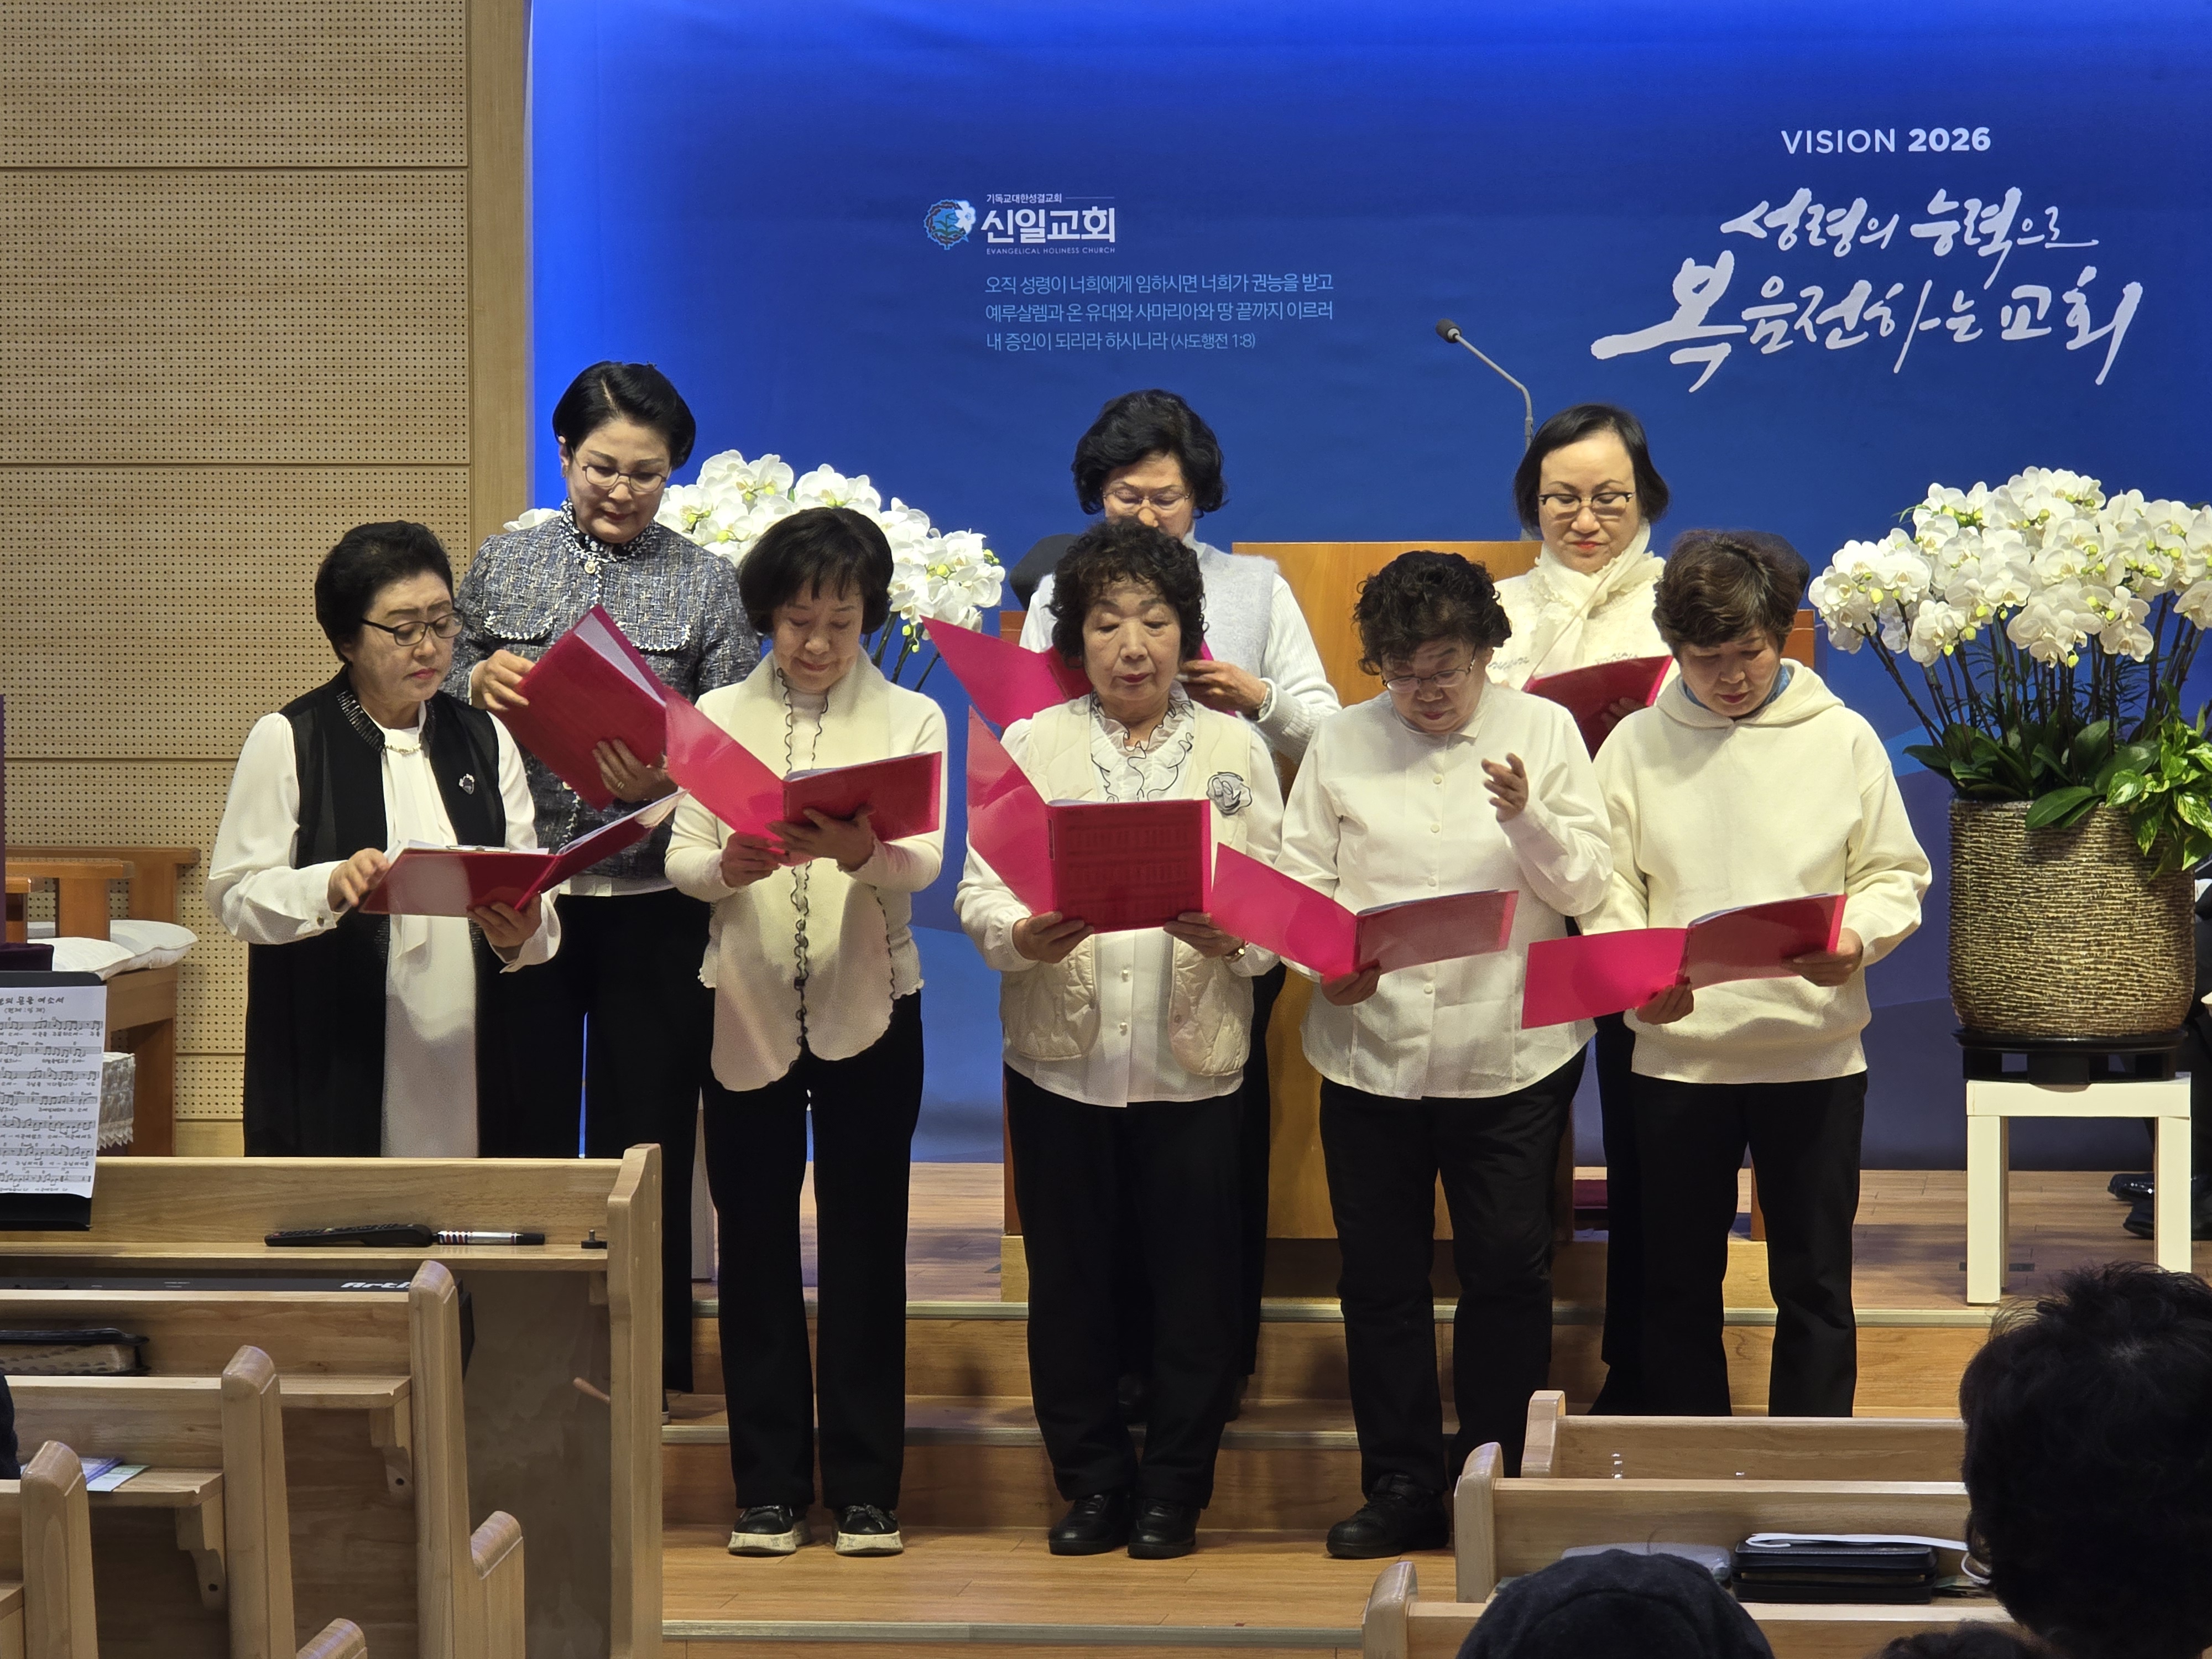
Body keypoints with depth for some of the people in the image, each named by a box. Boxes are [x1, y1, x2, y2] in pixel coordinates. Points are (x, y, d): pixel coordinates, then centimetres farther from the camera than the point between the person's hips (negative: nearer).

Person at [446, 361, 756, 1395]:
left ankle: (645, 1353, 14)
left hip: (654, 895, -1)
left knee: (645, 1133, 4)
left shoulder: (707, 584, 3)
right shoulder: (503, 566, 8)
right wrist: (481, 683, -10)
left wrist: (667, 779, -19)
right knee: (523, 1124, 6)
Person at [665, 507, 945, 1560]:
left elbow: (923, 861, -10)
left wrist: (856, 849, -33)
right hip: (749, 1008, 1)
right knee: (756, 1247, 4)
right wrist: (727, 866, -26)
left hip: (867, 1008, -1)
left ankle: (864, 1489, 8)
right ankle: (768, 1488, 11)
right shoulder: (718, 718, 8)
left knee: (865, 1247, 2)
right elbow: (679, 858, -3)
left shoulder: (910, 720, 4)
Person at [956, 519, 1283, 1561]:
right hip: (1062, 1056, 0)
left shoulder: (1236, 750, 8)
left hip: (1193, 1057, 0)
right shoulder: (1030, 746, 7)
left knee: (1192, 1281, 1)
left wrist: (1232, 937, -19)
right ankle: (1094, 1484, 18)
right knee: (1068, 1280, 5)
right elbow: (978, 891, 0)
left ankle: (1174, 1493, 14)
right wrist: (1023, 937, -20)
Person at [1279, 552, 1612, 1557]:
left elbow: (1585, 884, 0)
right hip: (1371, 1048, 2)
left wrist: (1527, 816, -18)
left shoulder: (1543, 731, 4)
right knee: (1381, 1277, 5)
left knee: (1507, 1273, 0)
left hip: (1509, 1050, -2)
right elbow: (1299, 878, 6)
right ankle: (1401, 1487, 15)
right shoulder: (1342, 745, 8)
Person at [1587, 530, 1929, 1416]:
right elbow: (1607, 890, 2)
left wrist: (1857, 940, -16)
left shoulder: (1843, 738, 2)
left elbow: (1894, 874, 4)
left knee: (1814, 1282, 5)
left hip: (1814, 1051, -1)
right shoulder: (1637, 745, 4)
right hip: (1677, 1051, 1)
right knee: (1679, 1285, 8)